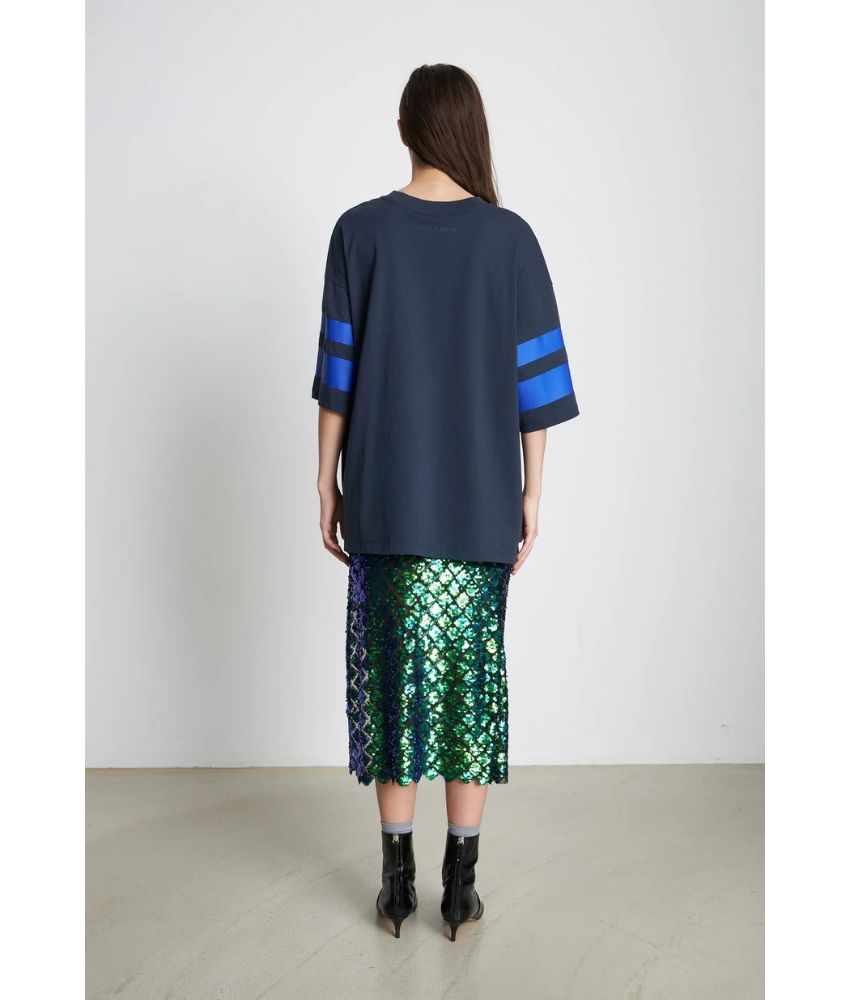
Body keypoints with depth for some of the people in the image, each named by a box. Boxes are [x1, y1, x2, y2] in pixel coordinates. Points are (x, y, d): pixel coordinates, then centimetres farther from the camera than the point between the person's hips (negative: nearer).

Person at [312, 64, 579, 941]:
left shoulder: (360, 231, -2)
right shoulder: (510, 237, 0)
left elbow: (338, 373, -2)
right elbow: (535, 382, 0)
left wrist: (328, 485, 6)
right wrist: (532, 492, 8)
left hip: (385, 502, 0)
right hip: (481, 501, 1)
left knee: (394, 671, 9)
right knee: (472, 671, 8)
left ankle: (398, 879, 18)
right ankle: (460, 883, 17)